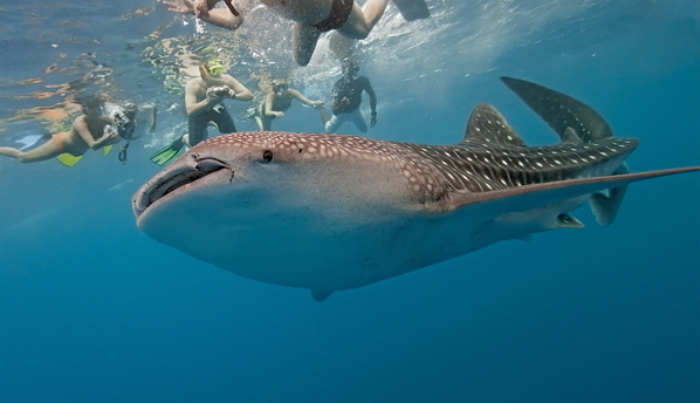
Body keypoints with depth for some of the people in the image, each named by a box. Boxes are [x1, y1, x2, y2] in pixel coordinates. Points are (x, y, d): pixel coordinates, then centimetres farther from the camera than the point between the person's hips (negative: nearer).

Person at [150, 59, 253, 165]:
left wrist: (234, 96, -55)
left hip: (216, 108, 3)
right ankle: (184, 139, 24)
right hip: (199, 111, -3)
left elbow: (249, 95, -35)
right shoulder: (192, 85, -38)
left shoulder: (226, 80, -33)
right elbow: (190, 111, -47)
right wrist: (207, 101, -62)